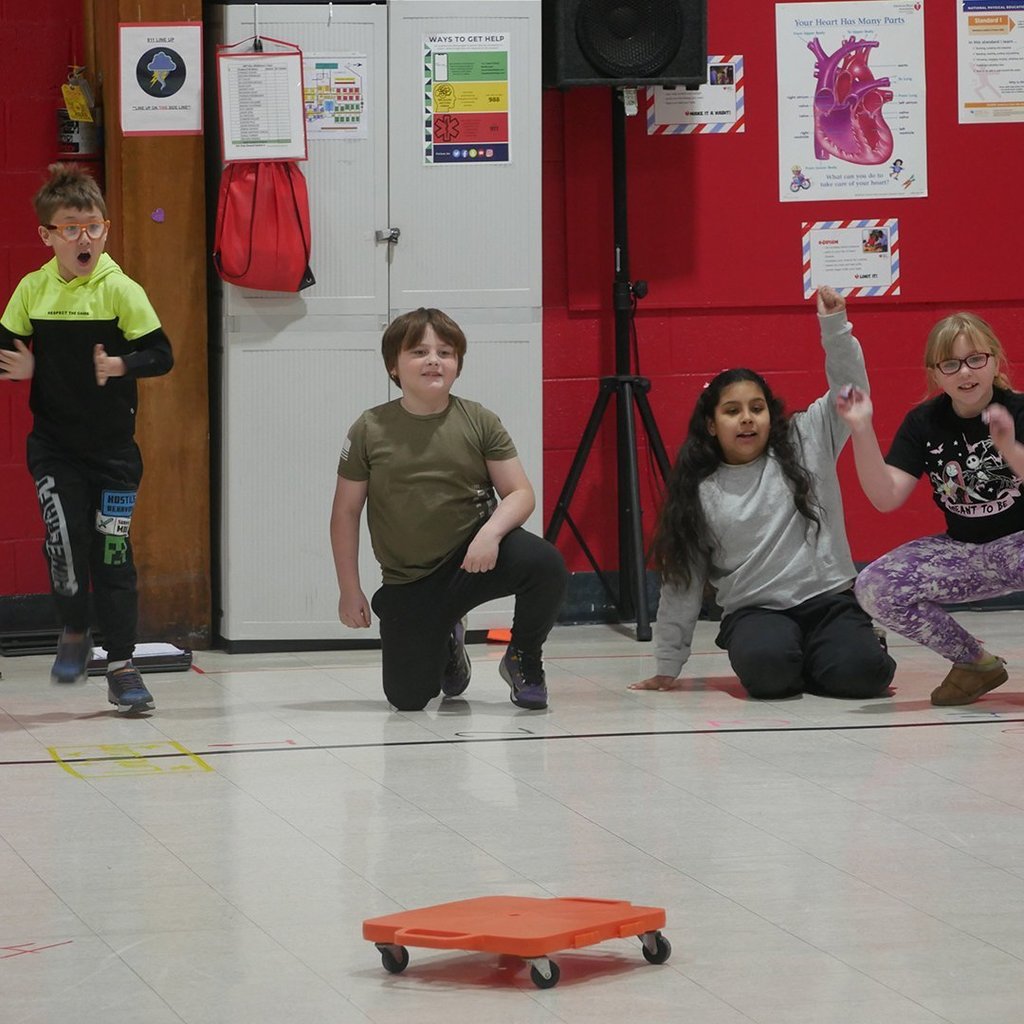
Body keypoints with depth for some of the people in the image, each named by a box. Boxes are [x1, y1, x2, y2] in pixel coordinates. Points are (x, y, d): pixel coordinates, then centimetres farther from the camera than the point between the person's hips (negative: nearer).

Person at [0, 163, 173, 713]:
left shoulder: (121, 290, -9)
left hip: (112, 445, -1)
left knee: (112, 550, 2)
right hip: (53, 444, 1)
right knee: (64, 538, -12)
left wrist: (120, 366, -26)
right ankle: (74, 633, 16)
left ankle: (121, 667, 11)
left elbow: (161, 354, -9)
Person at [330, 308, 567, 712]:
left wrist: (491, 530, -27)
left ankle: (523, 662, -2)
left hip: (473, 556, 0)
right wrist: (350, 591, -1)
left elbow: (520, 493, -6)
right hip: (408, 583, 0)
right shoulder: (370, 430, -5)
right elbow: (346, 512, 1)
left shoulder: (480, 422, -5)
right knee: (407, 698, -7)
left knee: (545, 563, -31)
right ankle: (446, 645, 31)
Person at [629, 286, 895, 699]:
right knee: (766, 667, -33)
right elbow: (682, 582, 8)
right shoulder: (698, 494, 5)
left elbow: (849, 390, -2)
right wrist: (667, 666, 7)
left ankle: (810, 660, 10)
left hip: (827, 599, 1)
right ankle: (795, 665, 4)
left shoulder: (806, 442, 6)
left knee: (858, 671, -26)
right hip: (755, 612, -1)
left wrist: (834, 326, -18)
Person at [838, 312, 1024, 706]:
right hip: (964, 550, 5)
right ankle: (976, 663, 2)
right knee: (874, 588, -19)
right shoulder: (924, 422, -1)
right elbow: (886, 497, -10)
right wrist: (862, 431, -22)